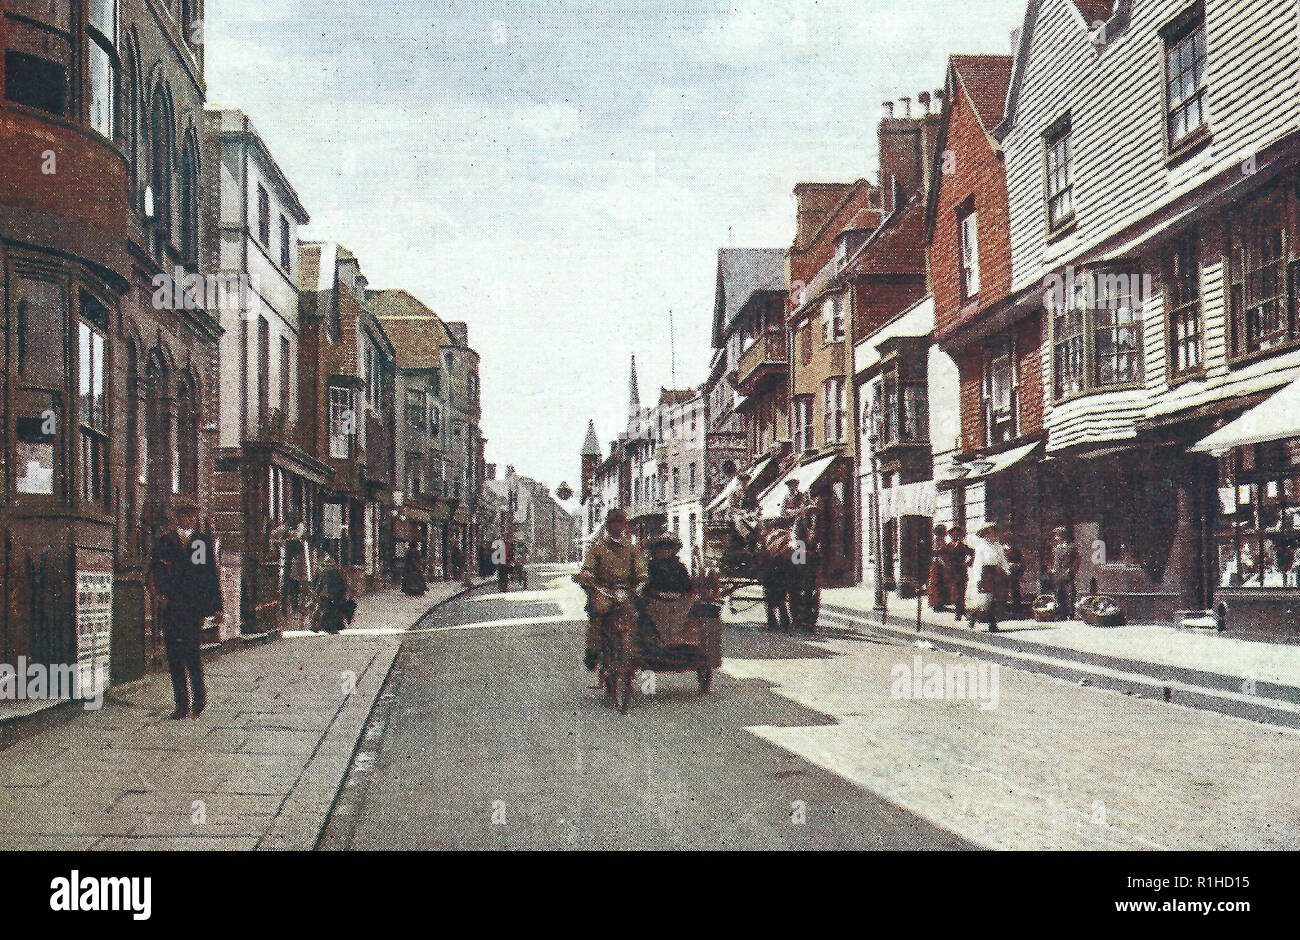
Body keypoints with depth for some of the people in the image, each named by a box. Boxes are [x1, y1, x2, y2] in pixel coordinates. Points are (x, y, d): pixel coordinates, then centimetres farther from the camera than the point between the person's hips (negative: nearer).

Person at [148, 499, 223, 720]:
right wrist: (157, 593, -10)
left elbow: (212, 575, 12)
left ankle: (198, 695, 0)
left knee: (190, 649, -16)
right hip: (170, 605, 2)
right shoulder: (165, 542, 13)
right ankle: (182, 703, 9)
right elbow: (153, 571, 7)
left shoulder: (203, 541, 11)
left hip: (194, 606, -2)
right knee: (173, 654, 2)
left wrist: (216, 607, 9)